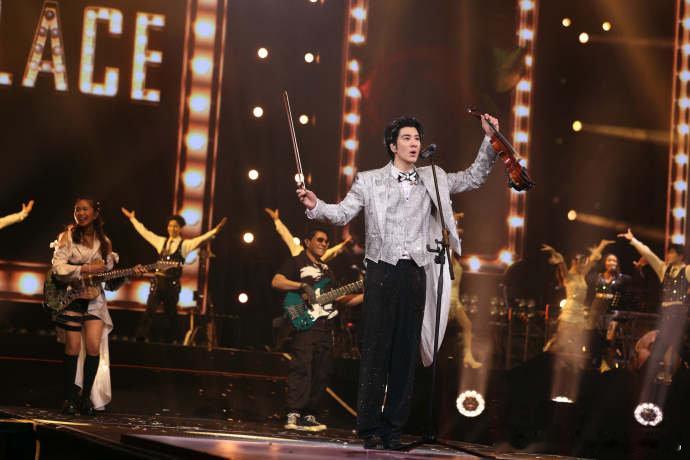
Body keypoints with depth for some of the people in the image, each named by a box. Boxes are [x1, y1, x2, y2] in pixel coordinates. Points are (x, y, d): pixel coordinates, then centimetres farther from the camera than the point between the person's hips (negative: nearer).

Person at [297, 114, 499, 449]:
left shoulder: (434, 179, 14)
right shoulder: (370, 181, 6)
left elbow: (473, 178, 20)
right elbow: (342, 213, 0)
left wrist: (489, 140, 11)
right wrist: (316, 206, -18)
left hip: (416, 274, 3)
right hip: (383, 271, -3)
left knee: (406, 353, 3)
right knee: (375, 350, -4)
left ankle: (393, 429, 9)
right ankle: (370, 429, 1)